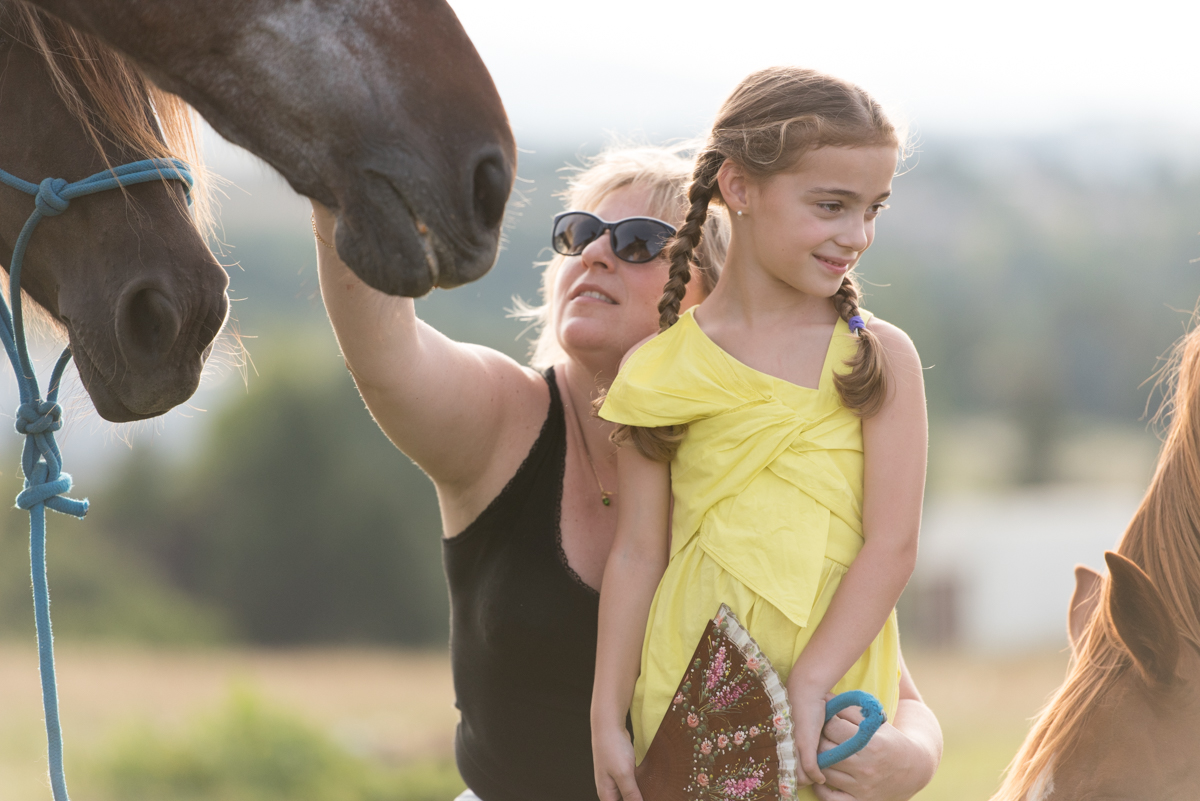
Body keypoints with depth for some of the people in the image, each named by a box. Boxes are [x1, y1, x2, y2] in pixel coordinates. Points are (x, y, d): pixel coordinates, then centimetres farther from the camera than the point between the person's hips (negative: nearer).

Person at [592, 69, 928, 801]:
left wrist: (810, 687, -16)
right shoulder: (663, 367, 2)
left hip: (835, 697, 0)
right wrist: (607, 718, 2)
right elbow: (638, 554, 4)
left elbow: (892, 546, -7)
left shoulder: (879, 358, 0)